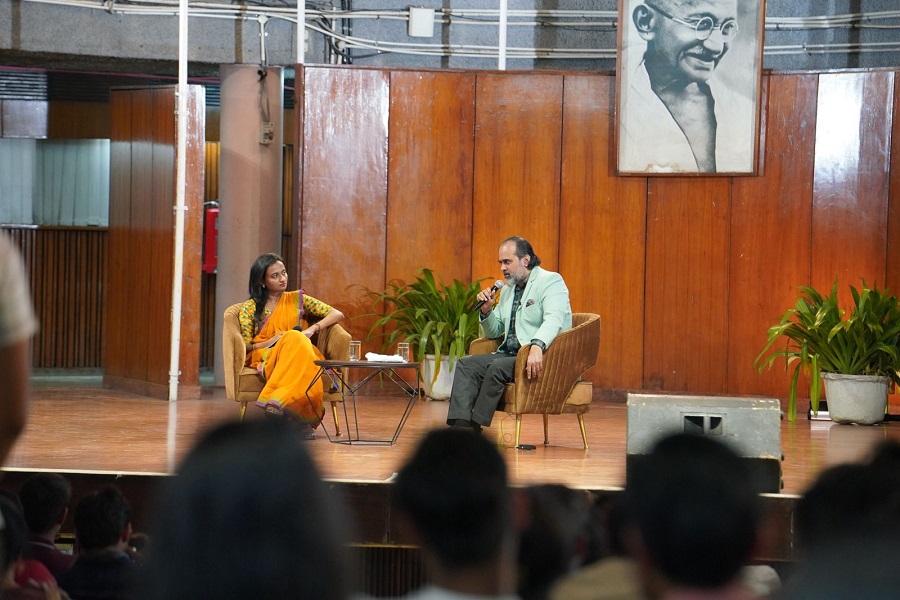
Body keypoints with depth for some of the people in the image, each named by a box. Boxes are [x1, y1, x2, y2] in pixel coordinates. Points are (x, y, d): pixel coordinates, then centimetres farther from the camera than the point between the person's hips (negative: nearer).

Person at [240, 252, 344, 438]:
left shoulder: (297, 299, 19)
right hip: (266, 356, -1)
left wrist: (313, 329, -4)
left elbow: (337, 314, 13)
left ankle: (276, 402, -56)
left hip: (300, 353, 1)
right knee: (292, 338, -37)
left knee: (294, 339, -38)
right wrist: (270, 342, -10)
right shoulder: (250, 308, 15)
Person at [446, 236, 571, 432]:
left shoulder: (550, 282, -4)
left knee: (498, 367, -31)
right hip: (509, 355, 8)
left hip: (542, 358, -8)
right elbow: (493, 333, 28)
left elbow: (553, 320, -23)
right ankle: (460, 426, -29)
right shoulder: (507, 290, 21)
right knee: (466, 364, -13)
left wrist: (537, 346, -42)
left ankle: (475, 427, -22)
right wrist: (487, 310, 6)